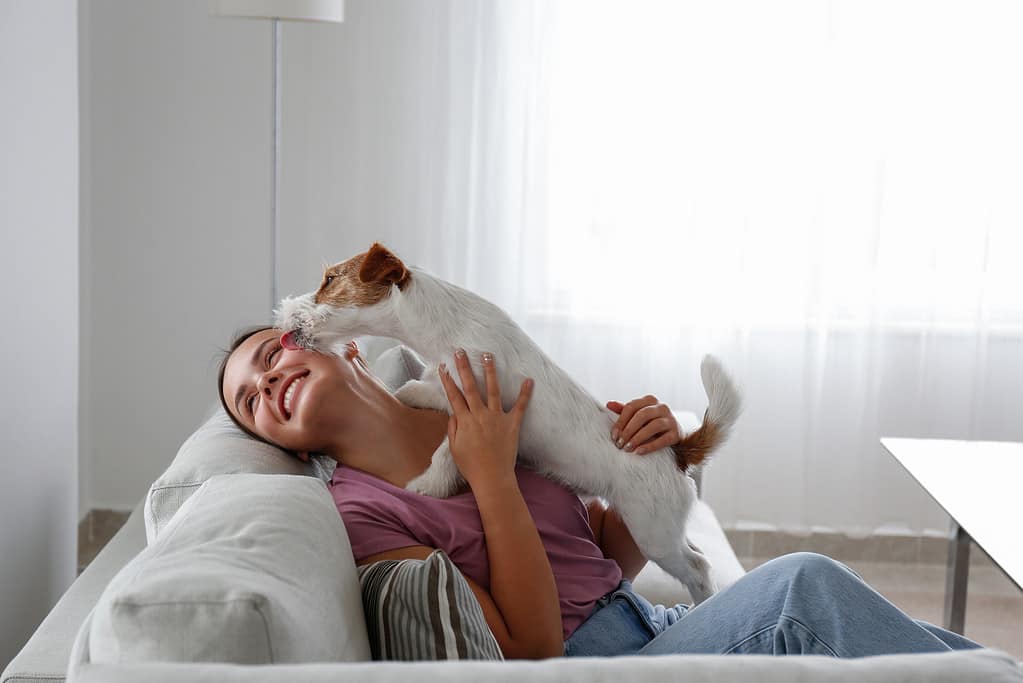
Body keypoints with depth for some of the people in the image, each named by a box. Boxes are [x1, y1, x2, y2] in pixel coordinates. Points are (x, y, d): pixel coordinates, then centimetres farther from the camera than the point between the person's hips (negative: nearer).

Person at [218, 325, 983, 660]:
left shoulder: (488, 410, 12)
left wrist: (653, 463, -2)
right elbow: (530, 647, -12)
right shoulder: (356, 517, -5)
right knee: (801, 586, -26)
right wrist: (492, 478, -13)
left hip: (657, 626, 6)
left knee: (898, 643, -14)